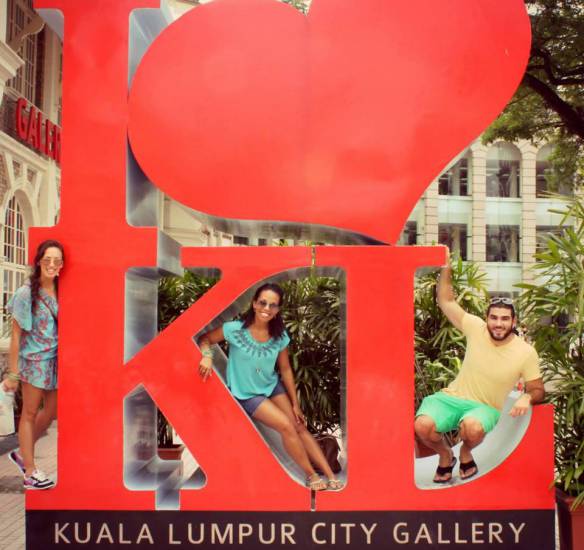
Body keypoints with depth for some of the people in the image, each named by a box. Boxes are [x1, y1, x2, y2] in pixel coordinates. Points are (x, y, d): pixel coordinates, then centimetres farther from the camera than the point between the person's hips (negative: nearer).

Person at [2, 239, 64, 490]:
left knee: (51, 411, 15)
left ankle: (22, 454, 35)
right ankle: (30, 473, 15)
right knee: (30, 413, 6)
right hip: (34, 360, -5)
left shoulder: (61, 290, 1)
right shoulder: (26, 293, -12)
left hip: (56, 360, 5)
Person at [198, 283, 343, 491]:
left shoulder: (280, 336, -9)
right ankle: (311, 476, 0)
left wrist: (295, 404, 5)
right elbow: (205, 339, -9)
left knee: (300, 428, 0)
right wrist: (207, 356, -31)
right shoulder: (235, 329, -21)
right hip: (246, 394, -4)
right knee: (286, 426, -16)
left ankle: (331, 477, 6)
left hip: (272, 386, 5)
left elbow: (285, 369, 1)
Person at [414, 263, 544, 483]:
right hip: (452, 398, 1)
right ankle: (446, 455, 7)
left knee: (473, 427, -39)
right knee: (422, 425, -29)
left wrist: (526, 398, -23)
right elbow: (445, 301, -3)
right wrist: (446, 268, -13)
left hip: (486, 407, -1)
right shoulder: (475, 328, -7)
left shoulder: (526, 352, -9)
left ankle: (465, 454, 1)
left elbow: (537, 390, 0)